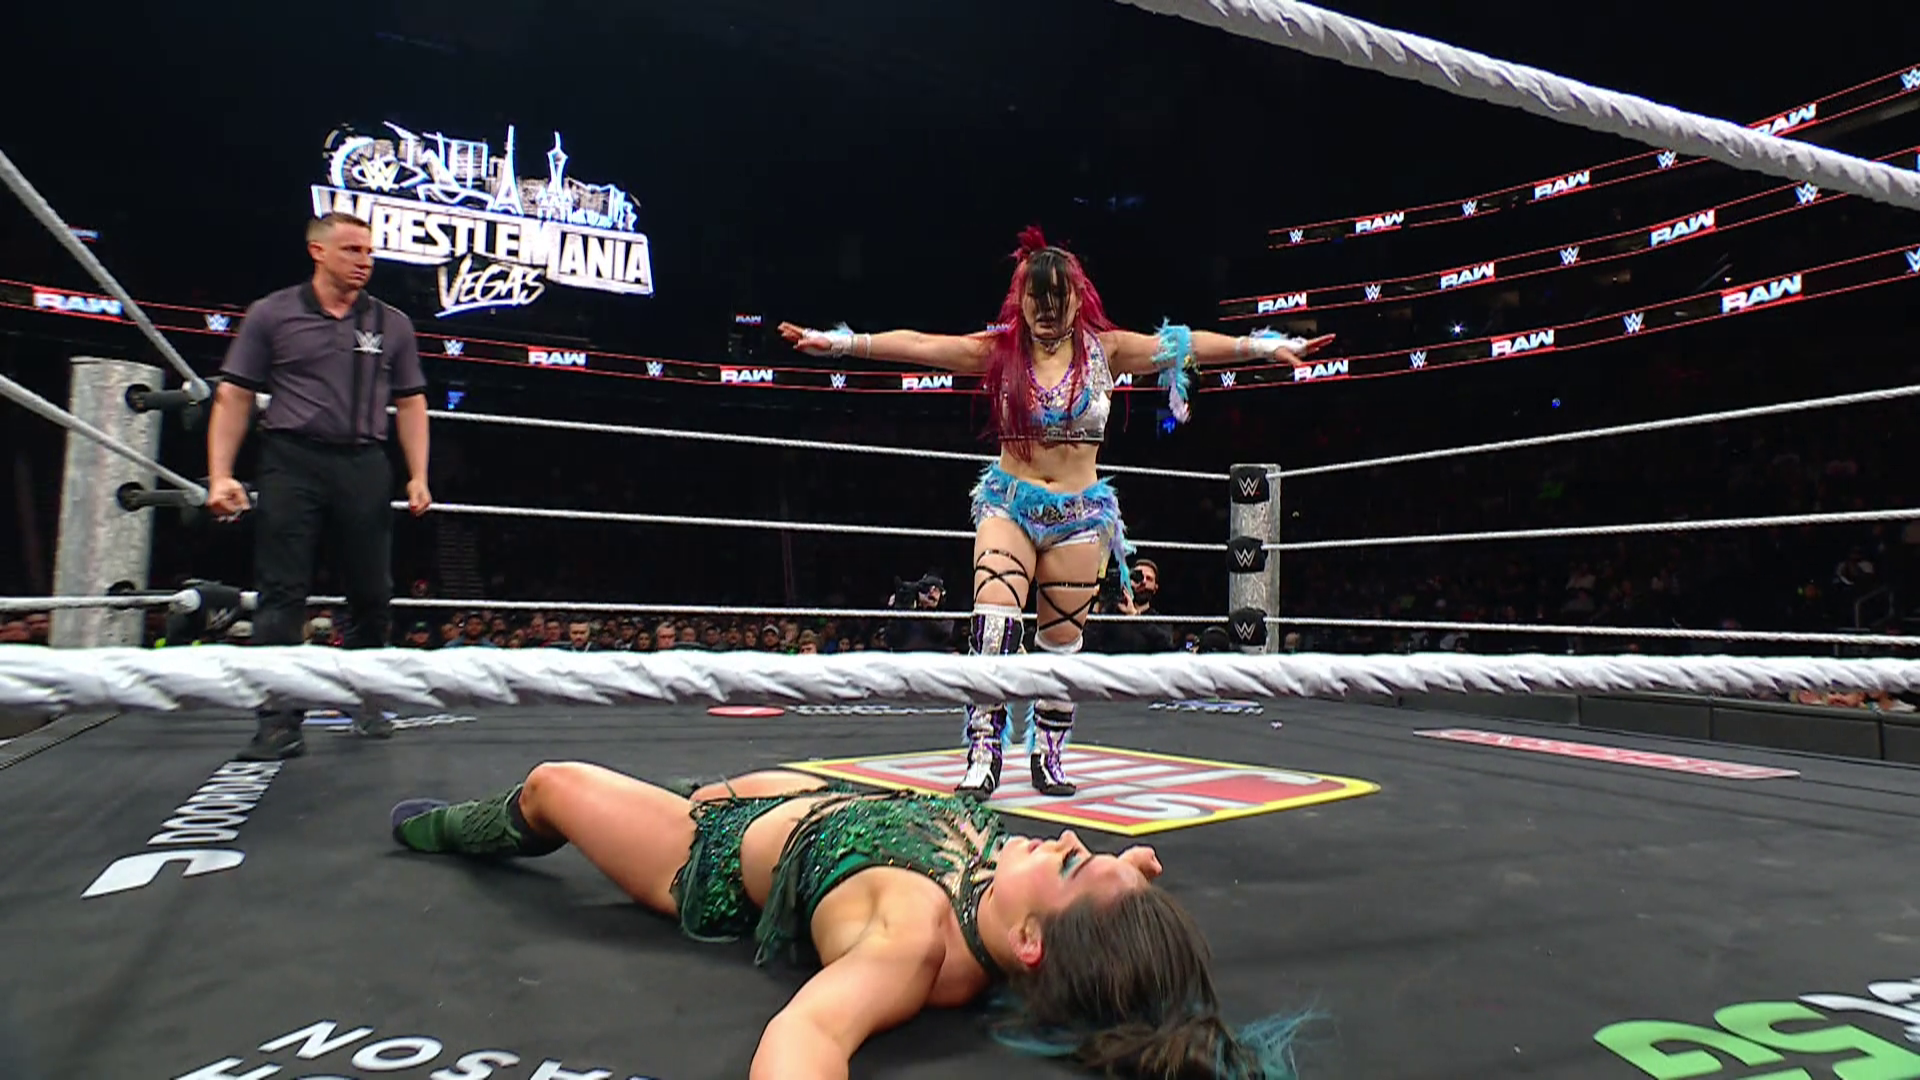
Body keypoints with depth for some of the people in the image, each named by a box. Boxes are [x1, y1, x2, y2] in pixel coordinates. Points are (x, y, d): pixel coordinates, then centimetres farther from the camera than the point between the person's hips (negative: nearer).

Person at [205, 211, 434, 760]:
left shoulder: (392, 324, 11)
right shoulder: (271, 314, 5)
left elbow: (410, 404, 12)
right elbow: (234, 396, 3)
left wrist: (418, 476, 2)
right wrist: (221, 475, -6)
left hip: (364, 467, 2)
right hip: (291, 462, -2)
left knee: (372, 593, 7)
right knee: (282, 594, -4)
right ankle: (280, 722, -2)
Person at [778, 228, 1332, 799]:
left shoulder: (1106, 349, 1)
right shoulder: (998, 350, -1)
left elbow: (1185, 344, -4)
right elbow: (917, 344, -9)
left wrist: (1268, 346, -11)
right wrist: (840, 342, -17)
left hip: (1080, 515, 1)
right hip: (1009, 505, -1)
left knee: (1062, 643, 7)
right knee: (994, 626, -19)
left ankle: (1048, 758, 24)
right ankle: (984, 755, -13)